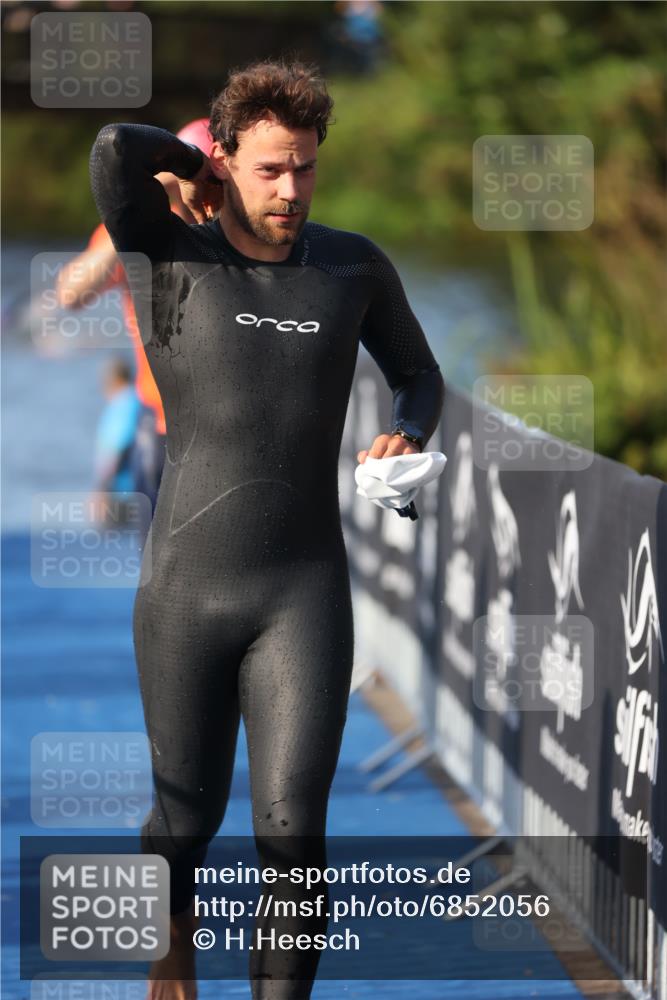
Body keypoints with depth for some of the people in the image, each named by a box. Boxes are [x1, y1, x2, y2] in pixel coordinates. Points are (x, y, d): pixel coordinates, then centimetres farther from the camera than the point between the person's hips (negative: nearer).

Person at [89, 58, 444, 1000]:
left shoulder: (355, 264, 1)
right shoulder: (174, 254, -7)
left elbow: (419, 376, 17)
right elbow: (114, 150, -27)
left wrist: (405, 438, -7)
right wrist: (198, 166, -6)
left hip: (306, 595, 0)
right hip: (184, 592, 0)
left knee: (293, 828, -14)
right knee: (189, 816, 16)